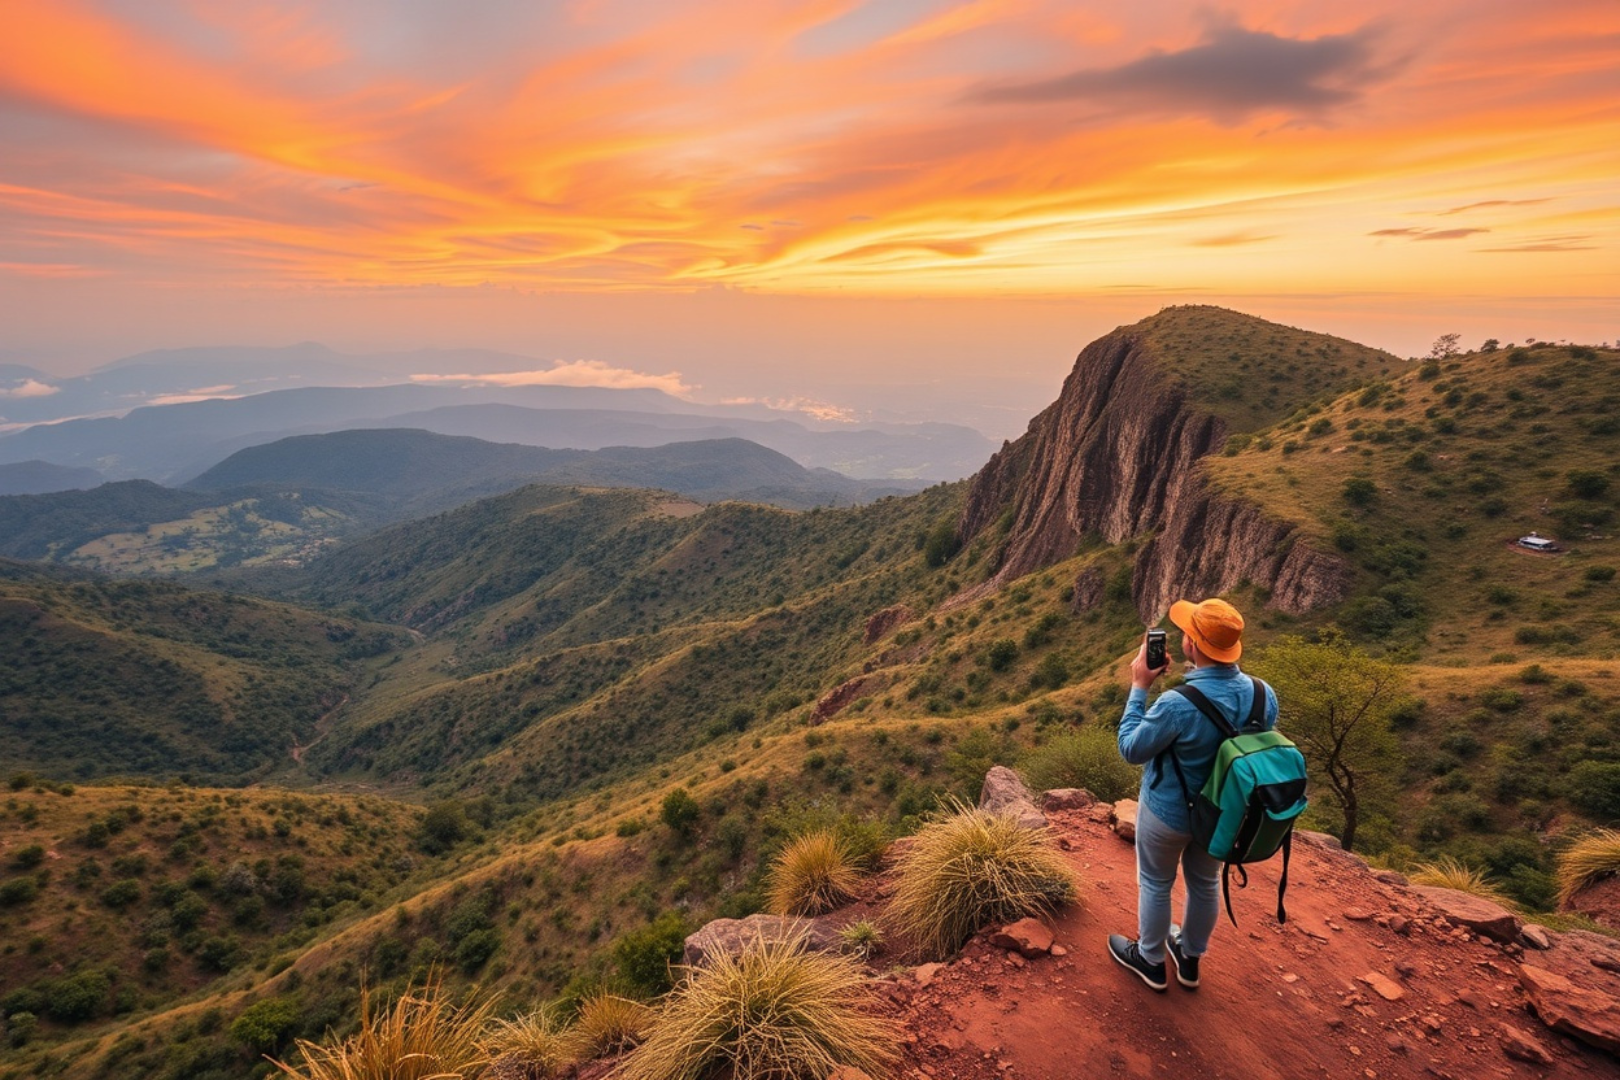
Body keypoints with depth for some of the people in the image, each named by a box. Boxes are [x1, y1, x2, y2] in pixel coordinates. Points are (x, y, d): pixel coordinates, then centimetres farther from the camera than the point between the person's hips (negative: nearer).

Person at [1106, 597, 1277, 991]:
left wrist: (1139, 686, -17)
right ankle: (1190, 957, 50)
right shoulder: (1264, 695, -18)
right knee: (1205, 882, 27)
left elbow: (1131, 749, -21)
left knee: (1155, 884, 19)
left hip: (1169, 812, -6)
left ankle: (1151, 961, 41)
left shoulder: (1177, 705, -37)